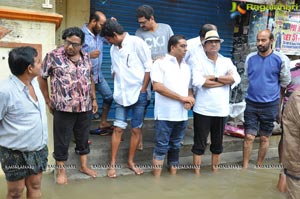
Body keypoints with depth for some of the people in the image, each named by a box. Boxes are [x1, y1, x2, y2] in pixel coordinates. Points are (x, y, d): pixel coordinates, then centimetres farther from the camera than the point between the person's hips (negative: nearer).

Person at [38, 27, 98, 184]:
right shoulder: (53, 56, -8)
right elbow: (42, 78, -1)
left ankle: (84, 166, 34)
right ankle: (61, 170, 25)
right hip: (63, 108, -4)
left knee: (83, 137, 17)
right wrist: (48, 101, 0)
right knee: (62, 140, 8)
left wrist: (94, 99, 14)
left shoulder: (86, 57, 6)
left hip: (85, 107, 5)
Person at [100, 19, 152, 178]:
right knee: (118, 128, 2)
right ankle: (113, 163, 11)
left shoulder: (137, 42, -10)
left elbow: (149, 67, -9)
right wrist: (117, 87, 4)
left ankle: (131, 162, 19)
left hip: (138, 93, -4)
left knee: (136, 129, 5)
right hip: (121, 94, 4)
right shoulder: (113, 49, 8)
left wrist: (142, 90, -9)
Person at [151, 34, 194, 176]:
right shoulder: (160, 63, -4)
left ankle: (173, 175, 24)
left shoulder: (187, 67, 15)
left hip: (182, 115, 6)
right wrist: (182, 98, -14)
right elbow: (157, 86, -15)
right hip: (165, 114, -6)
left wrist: (190, 99, -7)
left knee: (175, 147, 13)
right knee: (161, 147, 0)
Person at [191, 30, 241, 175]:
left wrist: (214, 77, -15)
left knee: (218, 144, 15)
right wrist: (225, 80, -12)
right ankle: (197, 173, 19)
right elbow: (198, 82, -20)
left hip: (221, 110, 3)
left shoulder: (227, 62, 6)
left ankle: (215, 171, 32)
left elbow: (236, 79, -10)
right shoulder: (199, 62, -2)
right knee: (199, 144, 5)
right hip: (202, 110, -3)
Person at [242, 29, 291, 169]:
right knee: (249, 137, 2)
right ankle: (245, 168, 13)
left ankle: (258, 167, 26)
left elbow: (285, 81, 6)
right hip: (251, 103, 1)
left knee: (264, 139, 11)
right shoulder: (250, 58, -1)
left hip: (270, 105, -1)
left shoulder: (280, 59, -8)